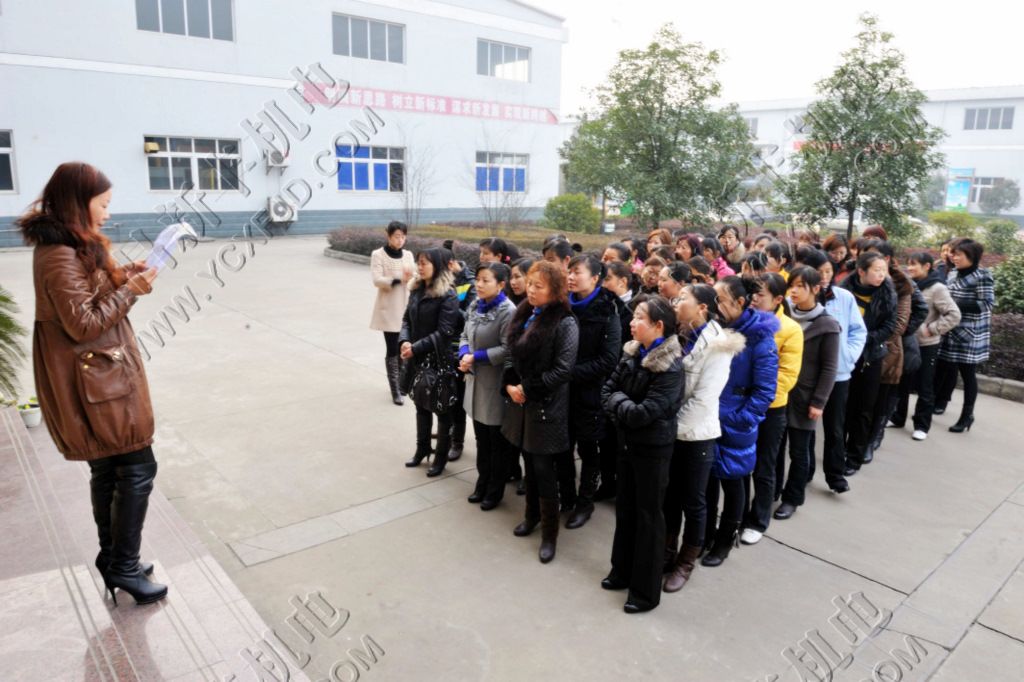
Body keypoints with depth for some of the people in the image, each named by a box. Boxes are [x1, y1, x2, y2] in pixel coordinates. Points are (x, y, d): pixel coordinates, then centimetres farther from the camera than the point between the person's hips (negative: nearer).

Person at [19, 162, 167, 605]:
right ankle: (123, 566, 10)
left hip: (101, 378, 10)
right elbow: (83, 324, -21)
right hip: (97, 384, -10)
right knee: (138, 468, -2)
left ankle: (113, 559, 29)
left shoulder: (71, 247, 11)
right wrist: (130, 291, -14)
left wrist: (121, 277, 3)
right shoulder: (59, 256, -20)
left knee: (108, 470, 17)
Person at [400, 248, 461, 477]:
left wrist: (416, 348, -19)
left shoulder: (447, 295, -15)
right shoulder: (416, 289, 7)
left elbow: (444, 332, -20)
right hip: (417, 359, 7)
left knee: (441, 408, 7)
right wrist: (404, 342, -9)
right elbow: (407, 319, 9)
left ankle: (441, 456, 21)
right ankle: (422, 448, 36)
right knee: (421, 404, 19)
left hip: (439, 360, -7)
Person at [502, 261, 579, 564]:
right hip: (521, 402, 6)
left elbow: (562, 370, -20)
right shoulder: (523, 315, 7)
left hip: (547, 406, -6)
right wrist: (509, 385, -4)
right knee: (529, 462, 18)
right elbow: (511, 354, 11)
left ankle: (549, 533, 14)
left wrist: (527, 389, -15)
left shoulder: (565, 323, -16)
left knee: (543, 469, -1)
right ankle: (532, 515, 36)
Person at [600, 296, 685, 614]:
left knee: (648, 517, 5)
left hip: (653, 449, -7)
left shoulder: (670, 367, -22)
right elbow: (608, 388, 4)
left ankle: (646, 591, 20)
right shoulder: (632, 353, 1)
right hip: (628, 442, 7)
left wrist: (617, 402, -11)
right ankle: (623, 571, 37)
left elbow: (645, 413, -26)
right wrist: (623, 409, -13)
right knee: (625, 509, 18)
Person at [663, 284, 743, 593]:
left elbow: (703, 399, -18)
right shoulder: (678, 336, 5)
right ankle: (667, 553, 33)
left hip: (696, 435, -5)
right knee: (668, 496, 16)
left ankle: (685, 563, 26)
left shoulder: (716, 345, -14)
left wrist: (672, 425, -14)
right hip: (670, 432, 5)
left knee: (692, 501, 10)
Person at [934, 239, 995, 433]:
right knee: (946, 369, 12)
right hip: (951, 332, 6)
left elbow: (987, 304, -17)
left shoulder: (982, 276, -11)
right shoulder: (953, 273, 8)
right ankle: (941, 402, 29)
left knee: (967, 374, 0)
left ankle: (967, 415, 10)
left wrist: (956, 304, -21)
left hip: (970, 335, -6)